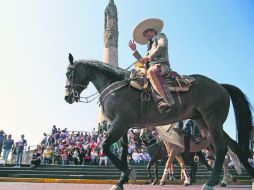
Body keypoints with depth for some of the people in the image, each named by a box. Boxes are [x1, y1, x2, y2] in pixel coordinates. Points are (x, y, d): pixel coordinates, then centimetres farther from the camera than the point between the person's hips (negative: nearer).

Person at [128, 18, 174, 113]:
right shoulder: (151, 46, 38)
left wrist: (149, 57, -8)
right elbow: (143, 62, 34)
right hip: (152, 67, 9)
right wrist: (134, 51, 30)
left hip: (162, 64, -9)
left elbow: (163, 46, -5)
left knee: (151, 71, -39)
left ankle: (167, 100, -48)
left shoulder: (160, 36, 19)